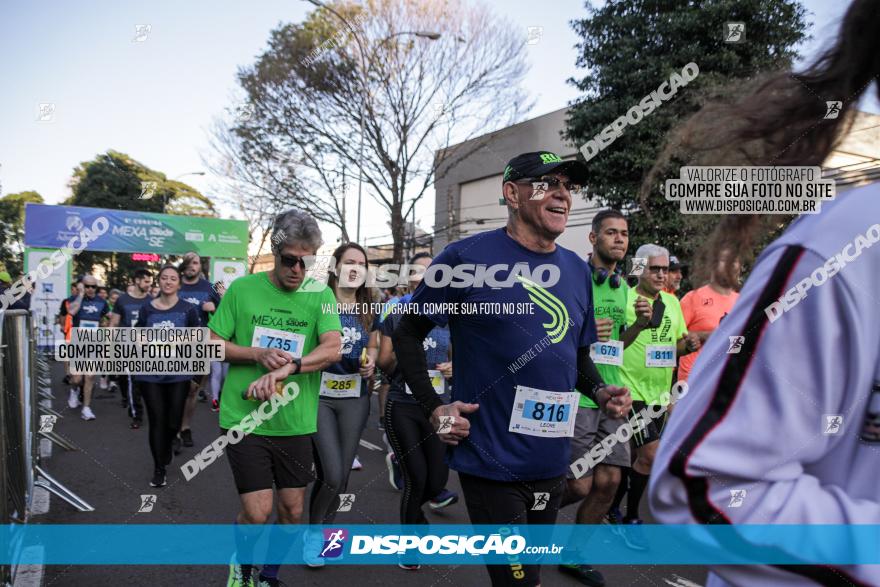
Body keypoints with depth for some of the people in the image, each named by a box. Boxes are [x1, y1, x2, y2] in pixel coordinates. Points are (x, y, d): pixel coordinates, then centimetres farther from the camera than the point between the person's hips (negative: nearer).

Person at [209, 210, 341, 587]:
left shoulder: (320, 295, -1)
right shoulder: (242, 288, -3)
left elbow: (333, 349, -13)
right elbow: (212, 344, 1)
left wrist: (285, 369, -27)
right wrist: (258, 355, -16)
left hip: (296, 422, 2)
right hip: (244, 418, -2)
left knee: (292, 510, 11)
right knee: (257, 512, -4)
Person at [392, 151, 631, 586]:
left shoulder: (578, 270, 7)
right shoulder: (468, 257, -12)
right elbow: (407, 335, -5)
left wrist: (601, 392, -2)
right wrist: (433, 407, -15)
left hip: (553, 461, 7)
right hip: (492, 461, -6)